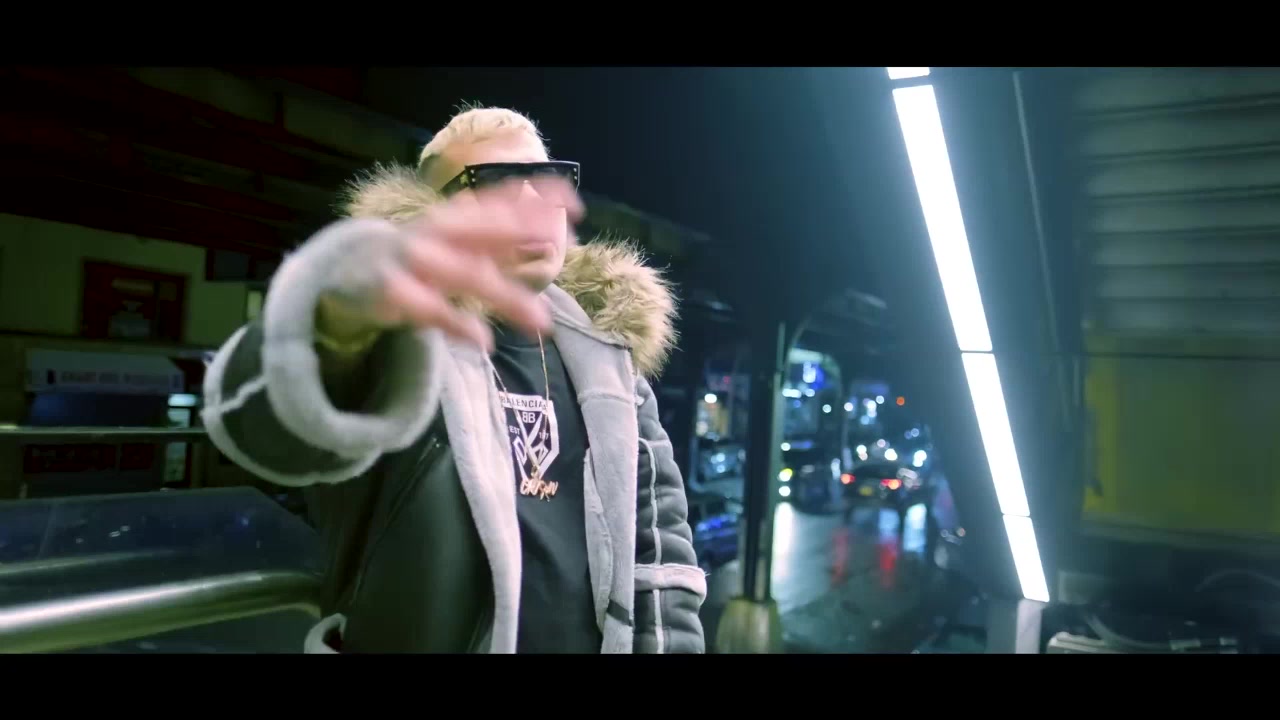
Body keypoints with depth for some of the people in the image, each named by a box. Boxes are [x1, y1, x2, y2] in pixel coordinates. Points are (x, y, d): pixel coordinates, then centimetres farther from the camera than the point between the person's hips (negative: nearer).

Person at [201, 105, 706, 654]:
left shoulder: (604, 354, 2)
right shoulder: (400, 334, -14)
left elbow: (656, 526, 6)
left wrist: (672, 642, 1)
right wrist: (346, 309, -55)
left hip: (598, 638, 5)